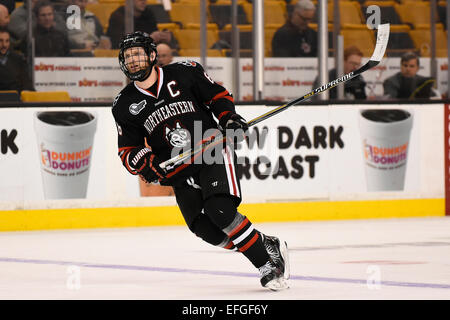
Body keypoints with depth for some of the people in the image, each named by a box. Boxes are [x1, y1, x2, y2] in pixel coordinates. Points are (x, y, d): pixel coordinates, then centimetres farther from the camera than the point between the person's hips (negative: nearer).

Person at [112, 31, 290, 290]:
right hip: (179, 174, 4)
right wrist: (144, 164, -13)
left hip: (212, 151, -4)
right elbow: (128, 150, 7)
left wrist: (230, 118, -9)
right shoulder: (125, 106, 5)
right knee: (206, 230, -11)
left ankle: (268, 260, -14)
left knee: (219, 210, -25)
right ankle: (269, 246, 4)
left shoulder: (184, 73, -3)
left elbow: (218, 95, 8)